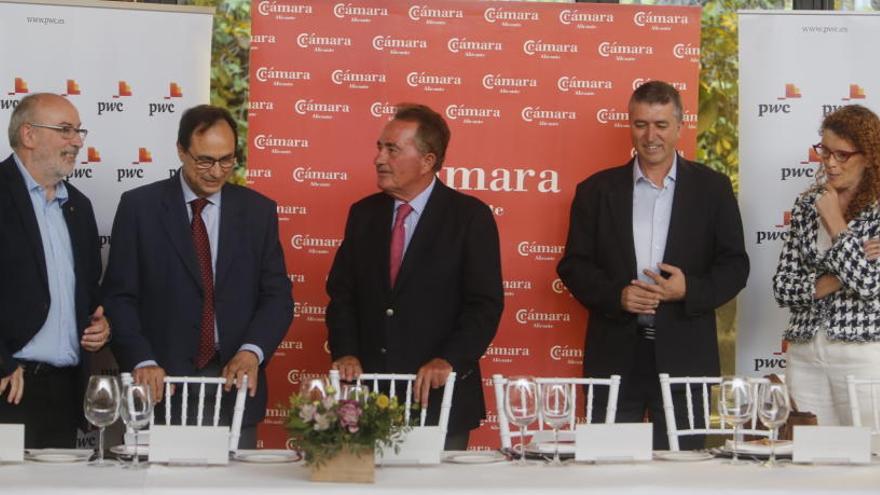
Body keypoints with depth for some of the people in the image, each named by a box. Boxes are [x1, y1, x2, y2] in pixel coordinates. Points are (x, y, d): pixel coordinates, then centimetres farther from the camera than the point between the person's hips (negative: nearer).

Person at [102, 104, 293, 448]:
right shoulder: (139, 207, 3)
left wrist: (251, 351, -12)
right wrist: (143, 361, -15)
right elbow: (119, 297, 0)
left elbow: (277, 296, 6)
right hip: (162, 383, -2)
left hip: (235, 380, 2)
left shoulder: (258, 210, 9)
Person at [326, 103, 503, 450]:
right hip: (368, 394, 4)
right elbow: (341, 293, 10)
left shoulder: (471, 216, -4)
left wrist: (449, 361, -19)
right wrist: (345, 353, -6)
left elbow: (486, 303, -8)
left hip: (438, 395, -4)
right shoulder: (363, 214, 10)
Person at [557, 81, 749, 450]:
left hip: (683, 354, 0)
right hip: (615, 354, 1)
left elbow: (735, 265, 5)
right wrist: (616, 296, -12)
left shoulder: (712, 188, 7)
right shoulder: (597, 190, 8)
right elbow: (573, 266, 6)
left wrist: (689, 290, -13)